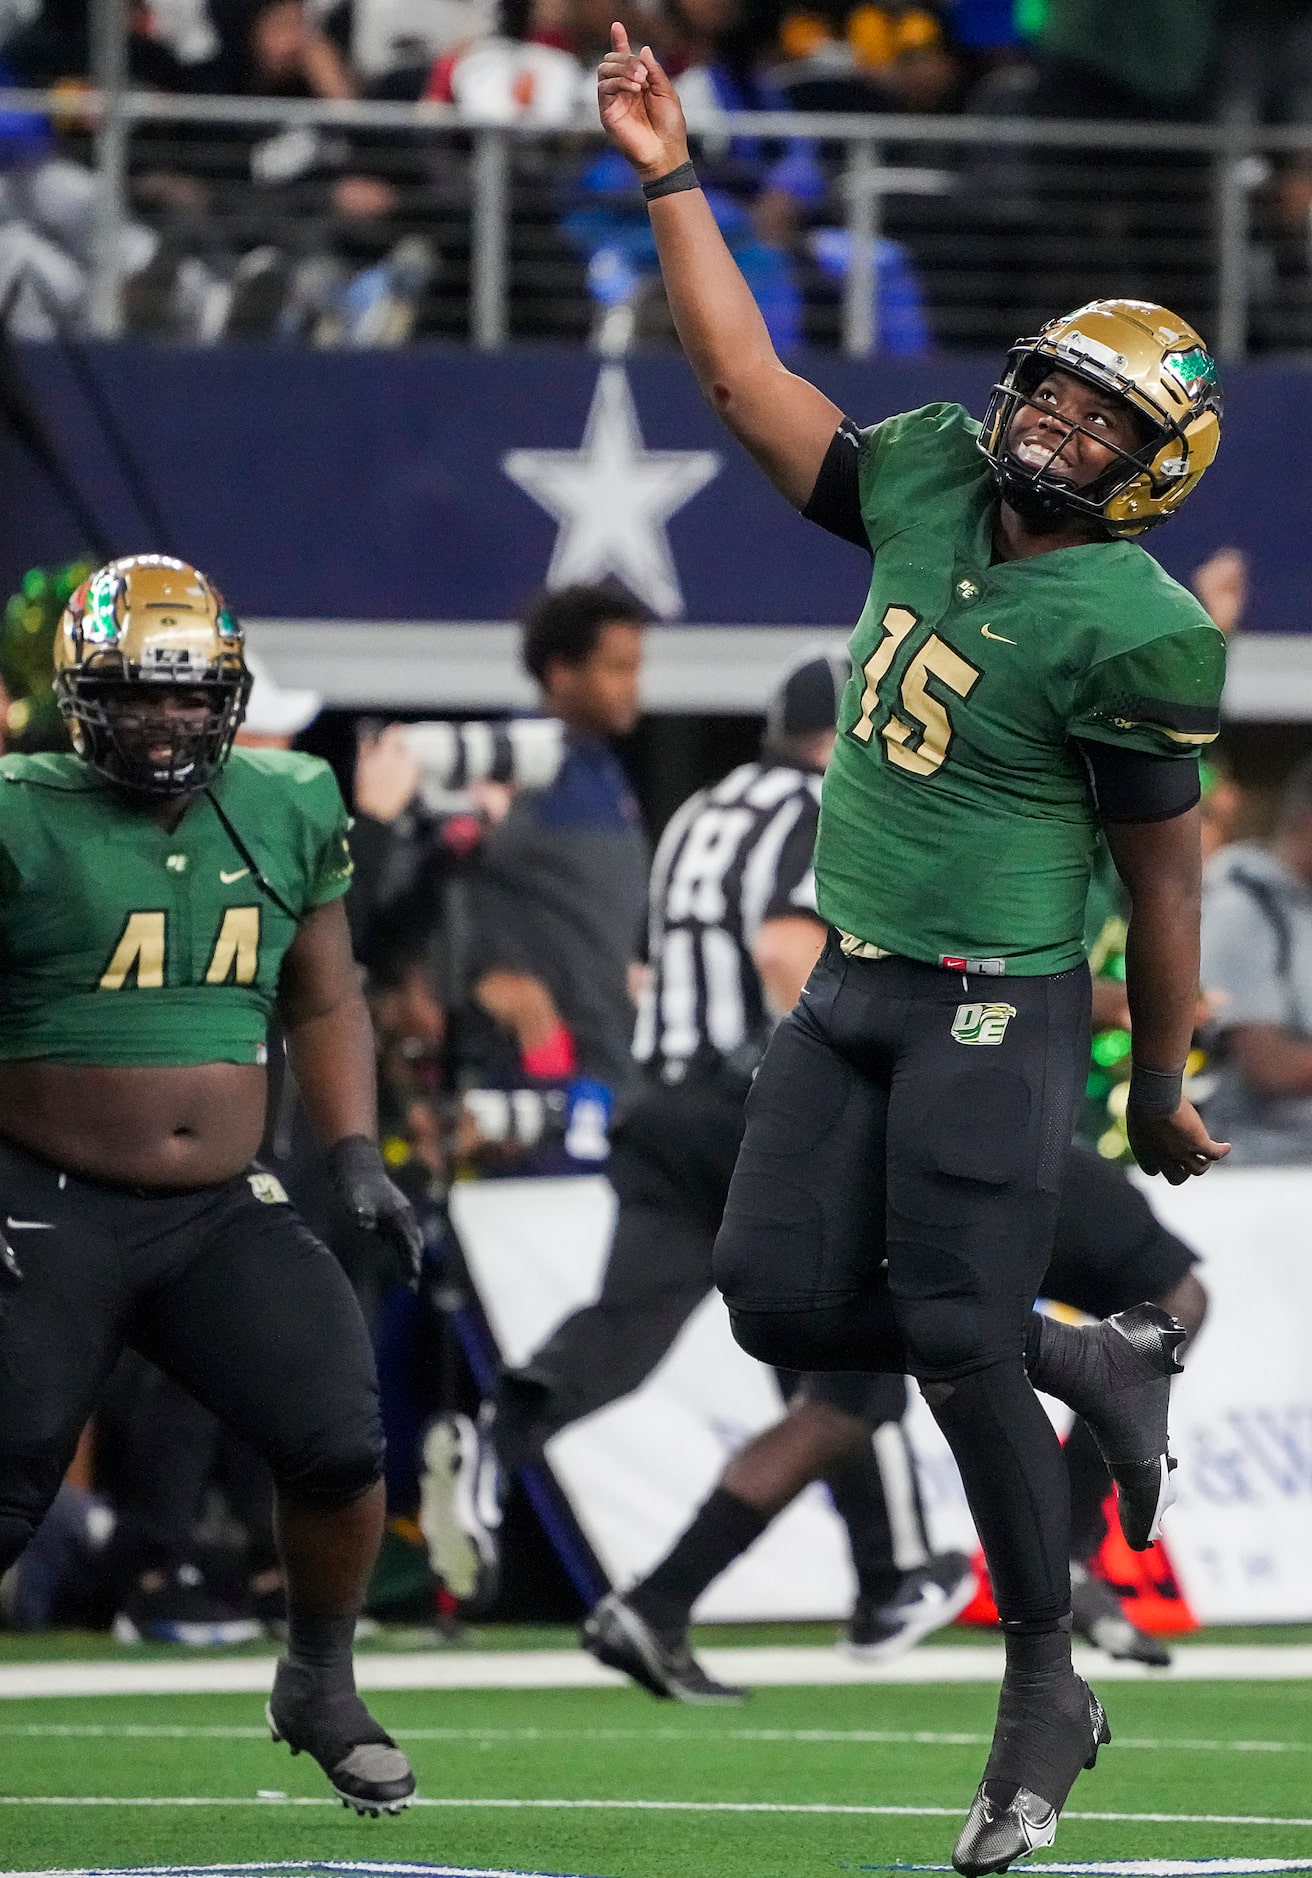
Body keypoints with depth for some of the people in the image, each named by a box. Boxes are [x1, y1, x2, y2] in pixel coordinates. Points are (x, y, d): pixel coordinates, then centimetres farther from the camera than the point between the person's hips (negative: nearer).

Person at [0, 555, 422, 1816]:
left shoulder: (287, 816, 7)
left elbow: (324, 1009, 18)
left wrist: (355, 1154, 6)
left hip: (222, 1213, 4)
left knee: (338, 1441, -9)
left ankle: (320, 1688, 15)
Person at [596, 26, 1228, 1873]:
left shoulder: (1129, 628, -16)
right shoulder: (933, 486, 4)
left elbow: (1162, 878, -9)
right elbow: (755, 388, 12)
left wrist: (1162, 1089, -2)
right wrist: (673, 184, 6)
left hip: (994, 1007, -8)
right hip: (854, 983, 8)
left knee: (960, 1337, -8)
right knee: (782, 1299, 3)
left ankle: (1046, 1696, 6)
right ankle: (1096, 1360, 24)